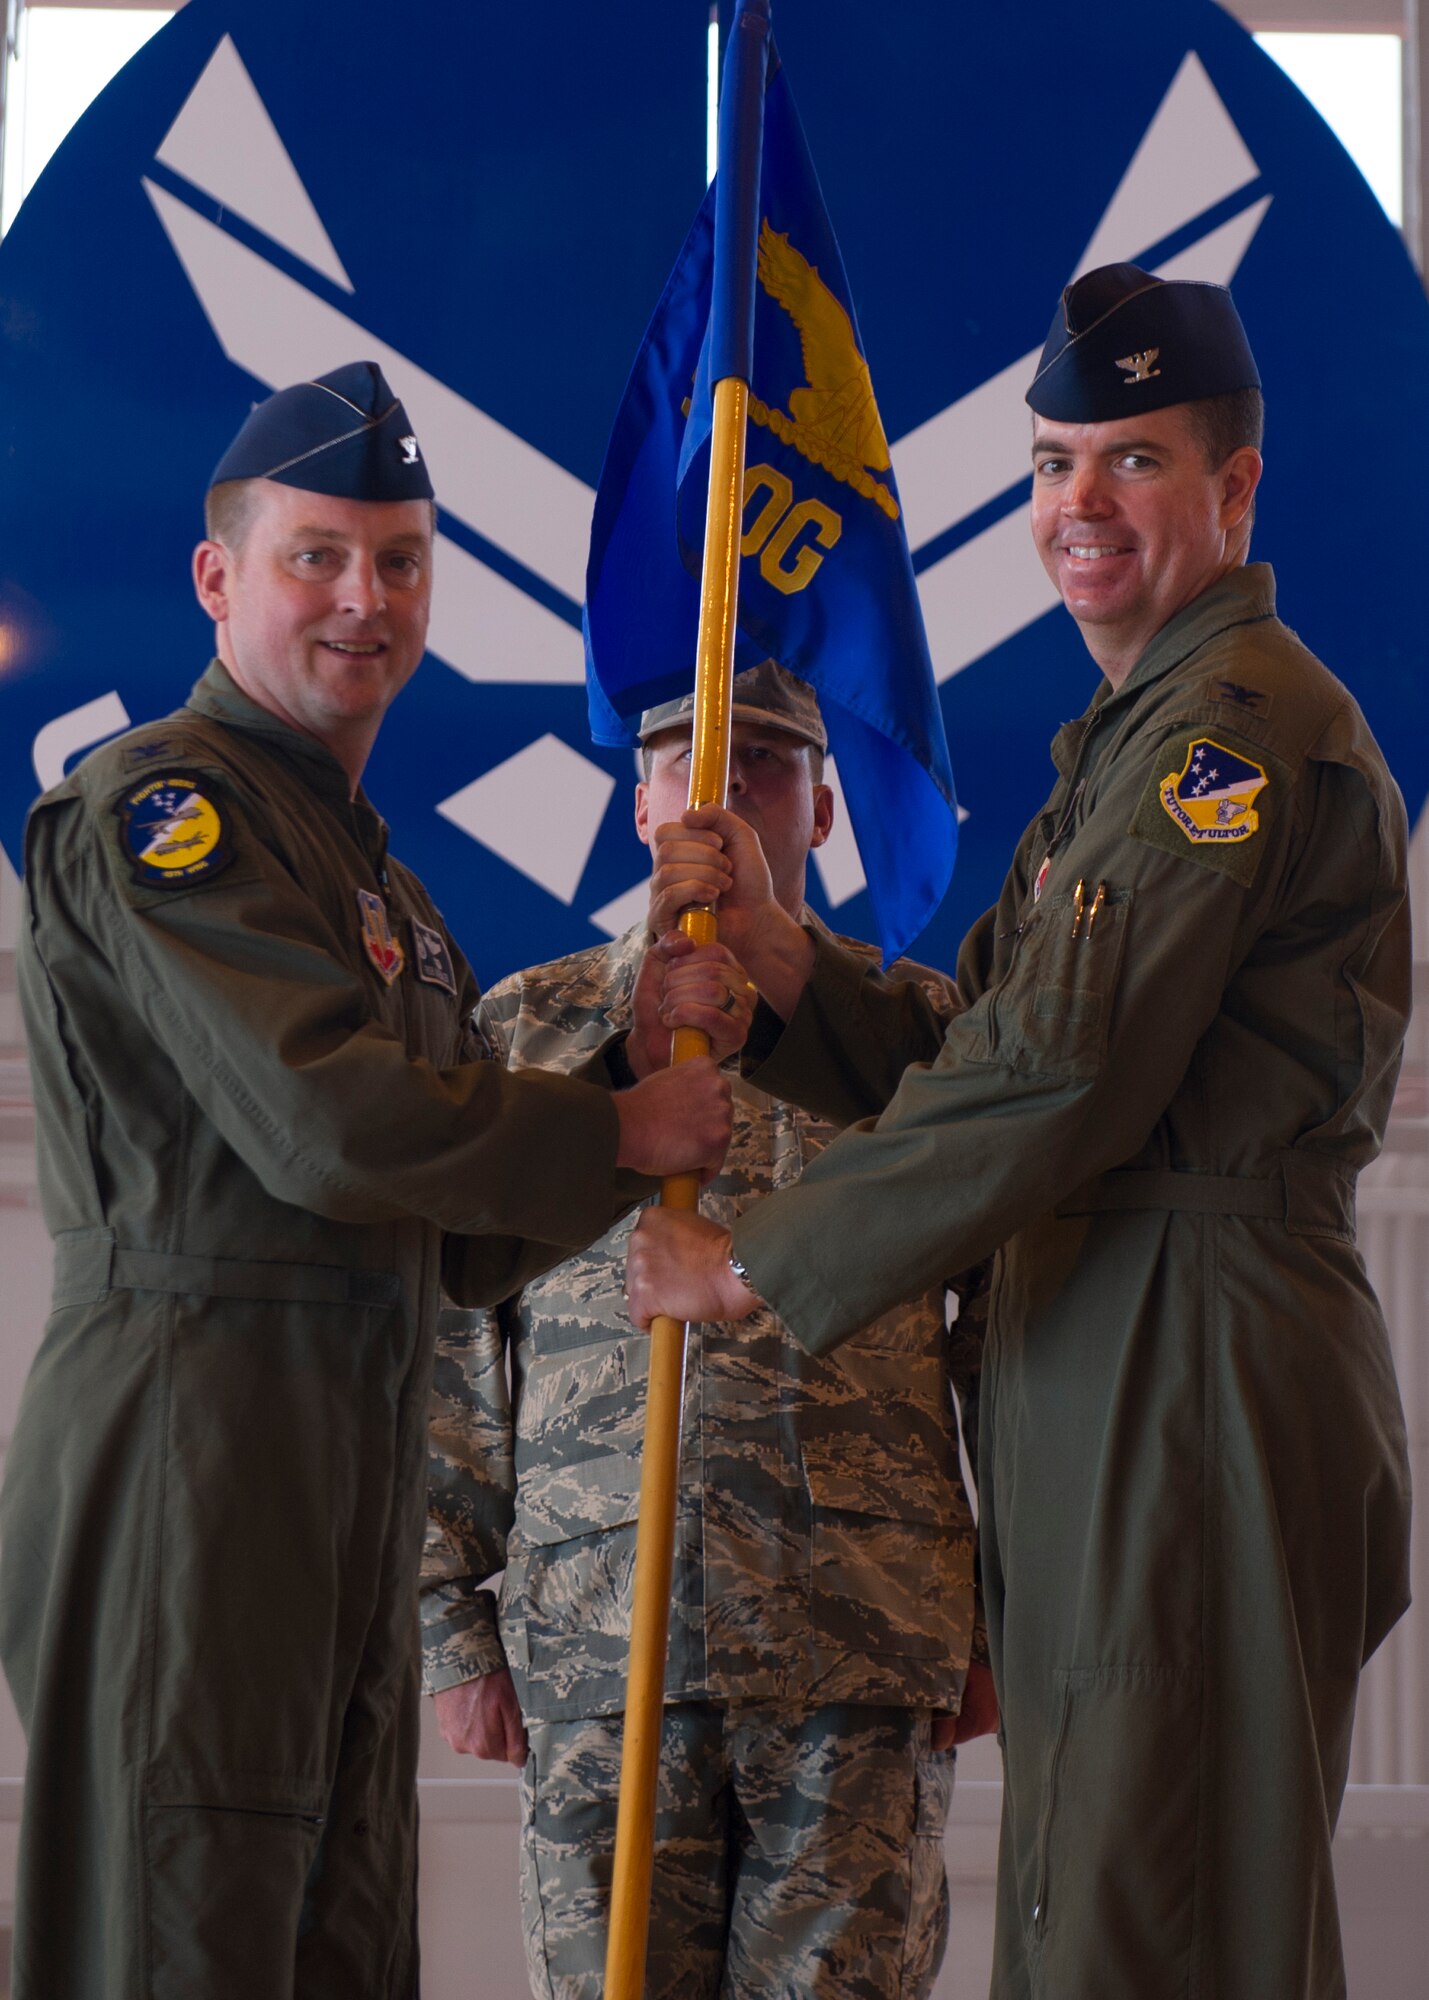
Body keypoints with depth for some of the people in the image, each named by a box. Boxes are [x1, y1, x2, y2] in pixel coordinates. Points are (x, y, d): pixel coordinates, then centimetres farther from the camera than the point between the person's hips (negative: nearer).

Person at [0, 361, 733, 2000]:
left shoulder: (370, 867, 23)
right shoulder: (161, 806, -7)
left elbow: (464, 1249, 19)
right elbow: (329, 1121, -19)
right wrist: (617, 1131, -6)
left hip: (353, 1480, 10)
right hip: (189, 1445, -10)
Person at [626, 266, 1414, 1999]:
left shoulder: (1248, 722, -11)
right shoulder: (1134, 740, 24)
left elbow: (1055, 1074, -18)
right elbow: (962, 1059, 19)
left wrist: (761, 1265, -10)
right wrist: (770, 949, 1)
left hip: (1204, 1384, -11)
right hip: (1108, 1392, 11)